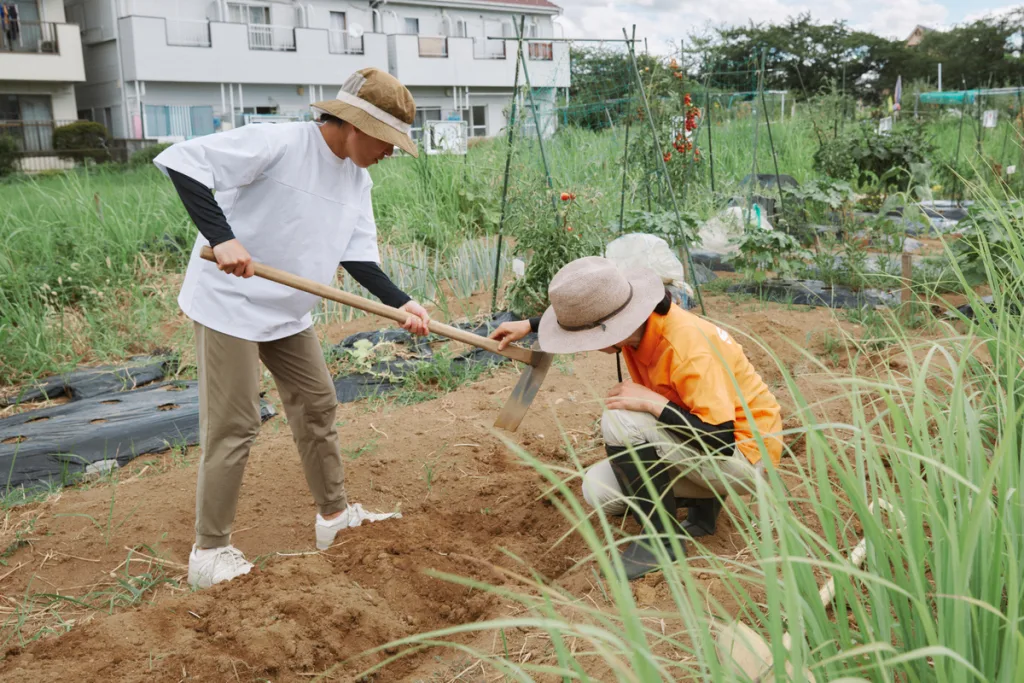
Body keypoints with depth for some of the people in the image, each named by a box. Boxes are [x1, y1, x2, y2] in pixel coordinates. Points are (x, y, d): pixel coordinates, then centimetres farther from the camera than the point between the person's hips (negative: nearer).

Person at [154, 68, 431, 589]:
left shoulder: (357, 181, 4)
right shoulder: (279, 144, -21)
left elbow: (357, 256, 2)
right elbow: (181, 160, -25)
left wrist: (401, 303, -14)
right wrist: (222, 238, -35)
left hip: (289, 312, 9)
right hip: (231, 303, -8)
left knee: (317, 405, 14)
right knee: (233, 426, -5)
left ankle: (333, 516, 31)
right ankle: (210, 553, 10)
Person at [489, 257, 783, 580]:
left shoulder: (688, 349, -32)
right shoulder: (636, 322, -8)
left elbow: (723, 441, -32)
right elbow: (580, 318, 17)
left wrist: (653, 402, -33)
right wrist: (529, 326, 11)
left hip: (746, 455, -8)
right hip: (702, 435, 8)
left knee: (621, 420, -28)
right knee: (598, 489, -1)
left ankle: (663, 539, -14)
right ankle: (704, 501, 10)